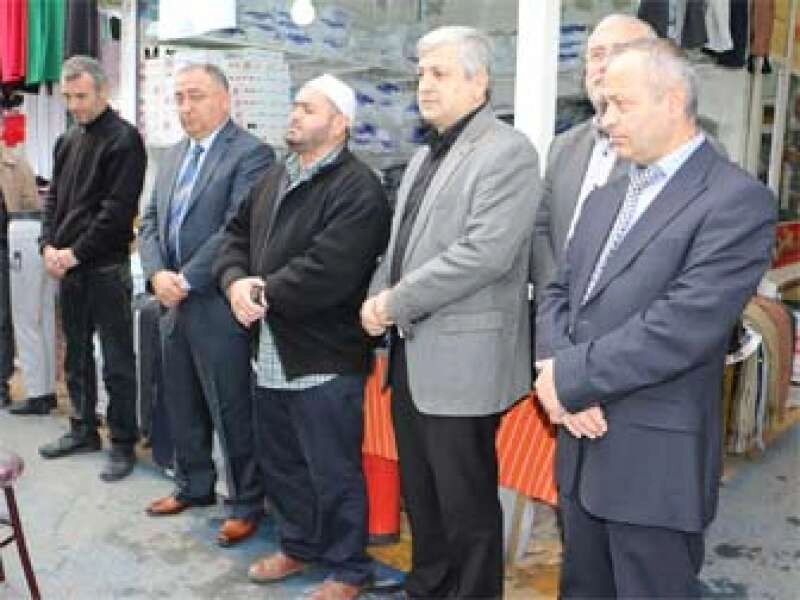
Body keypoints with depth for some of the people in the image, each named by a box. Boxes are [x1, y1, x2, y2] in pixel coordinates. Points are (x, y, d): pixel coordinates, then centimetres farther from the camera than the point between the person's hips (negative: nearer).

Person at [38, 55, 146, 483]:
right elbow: (53, 197, 16)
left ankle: (123, 444, 10)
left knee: (117, 360, 0)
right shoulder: (68, 140, 14)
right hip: (67, 266, 7)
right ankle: (83, 430, 30)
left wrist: (75, 253, -14)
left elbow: (118, 210, -16)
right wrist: (49, 245, 0)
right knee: (76, 354, 16)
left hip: (106, 267, -7)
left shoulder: (123, 139, -9)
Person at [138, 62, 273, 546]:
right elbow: (151, 221, 13)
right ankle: (194, 485, 37)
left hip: (219, 306, -8)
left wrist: (186, 280, -18)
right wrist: (157, 273, -5)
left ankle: (248, 504, 18)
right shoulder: (175, 155, 15)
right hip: (174, 303, 8)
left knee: (233, 411, 2)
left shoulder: (252, 154, -10)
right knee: (182, 405, 18)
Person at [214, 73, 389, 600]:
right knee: (280, 462, 22)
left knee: (333, 472, 5)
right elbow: (237, 235, 13)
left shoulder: (358, 190, -16)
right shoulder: (274, 179, 14)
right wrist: (236, 281, -8)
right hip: (272, 352, 9)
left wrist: (264, 293, -16)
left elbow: (327, 271, -26)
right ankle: (299, 545, 42)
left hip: (324, 359, -8)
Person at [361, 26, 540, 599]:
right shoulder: (426, 155, 17)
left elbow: (486, 253, -23)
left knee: (466, 502, 5)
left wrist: (395, 302, -17)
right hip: (411, 352, 8)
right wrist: (379, 299, 1)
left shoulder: (508, 152, -12)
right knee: (420, 492, 19)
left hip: (462, 359, -8)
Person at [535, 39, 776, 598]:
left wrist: (571, 378, -16)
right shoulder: (607, 197, 13)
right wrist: (556, 372, -10)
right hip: (583, 447, 7)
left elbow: (683, 326, -23)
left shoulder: (737, 200, -13)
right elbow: (559, 293, 10)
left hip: (656, 463, -7)